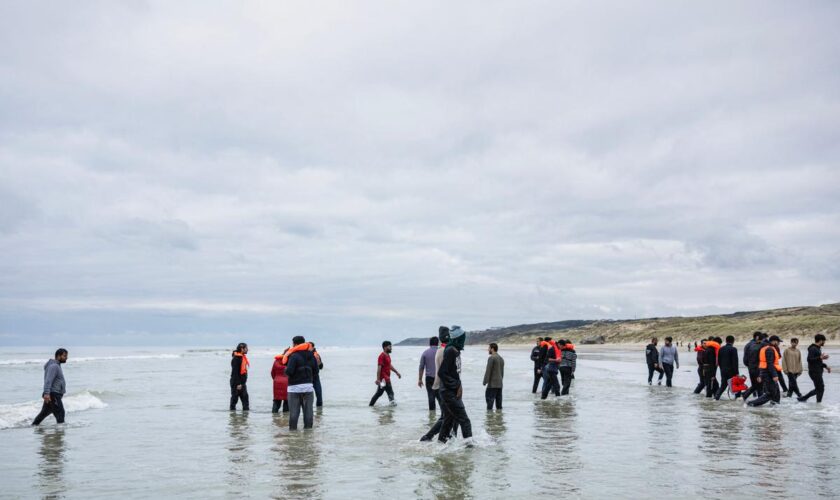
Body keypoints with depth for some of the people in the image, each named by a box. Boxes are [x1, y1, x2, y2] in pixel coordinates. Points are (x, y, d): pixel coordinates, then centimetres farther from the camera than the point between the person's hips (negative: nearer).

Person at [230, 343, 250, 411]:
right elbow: (235, 372, -21)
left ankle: (246, 409, 12)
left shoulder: (243, 357, 11)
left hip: (242, 382, 9)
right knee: (235, 398, 1)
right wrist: (238, 384, -21)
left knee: (245, 397, 8)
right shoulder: (236, 359, -18)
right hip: (236, 383, -9)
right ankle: (232, 409, 10)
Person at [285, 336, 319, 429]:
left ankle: (293, 428, 3)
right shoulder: (311, 355, 7)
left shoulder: (294, 356, -12)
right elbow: (316, 371, 10)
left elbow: (289, 371, -18)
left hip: (295, 387, -5)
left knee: (294, 410, 1)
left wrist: (286, 369, 2)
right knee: (308, 409, 7)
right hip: (308, 386, 5)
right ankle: (308, 427, 9)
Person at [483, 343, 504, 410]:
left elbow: (488, 371, -14)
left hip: (492, 384, -8)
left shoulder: (491, 358, -11)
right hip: (500, 384, 8)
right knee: (498, 399, 9)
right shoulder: (501, 358, 16)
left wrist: (485, 381, -12)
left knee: (490, 399, -8)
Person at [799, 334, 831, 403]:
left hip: (818, 372, 10)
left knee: (818, 389, 14)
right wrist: (820, 357, -30)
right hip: (814, 372, -10)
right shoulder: (813, 349, -15)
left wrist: (825, 366, 19)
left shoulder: (818, 349, 17)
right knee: (820, 388, -6)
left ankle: (802, 398, 20)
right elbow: (810, 359, -24)